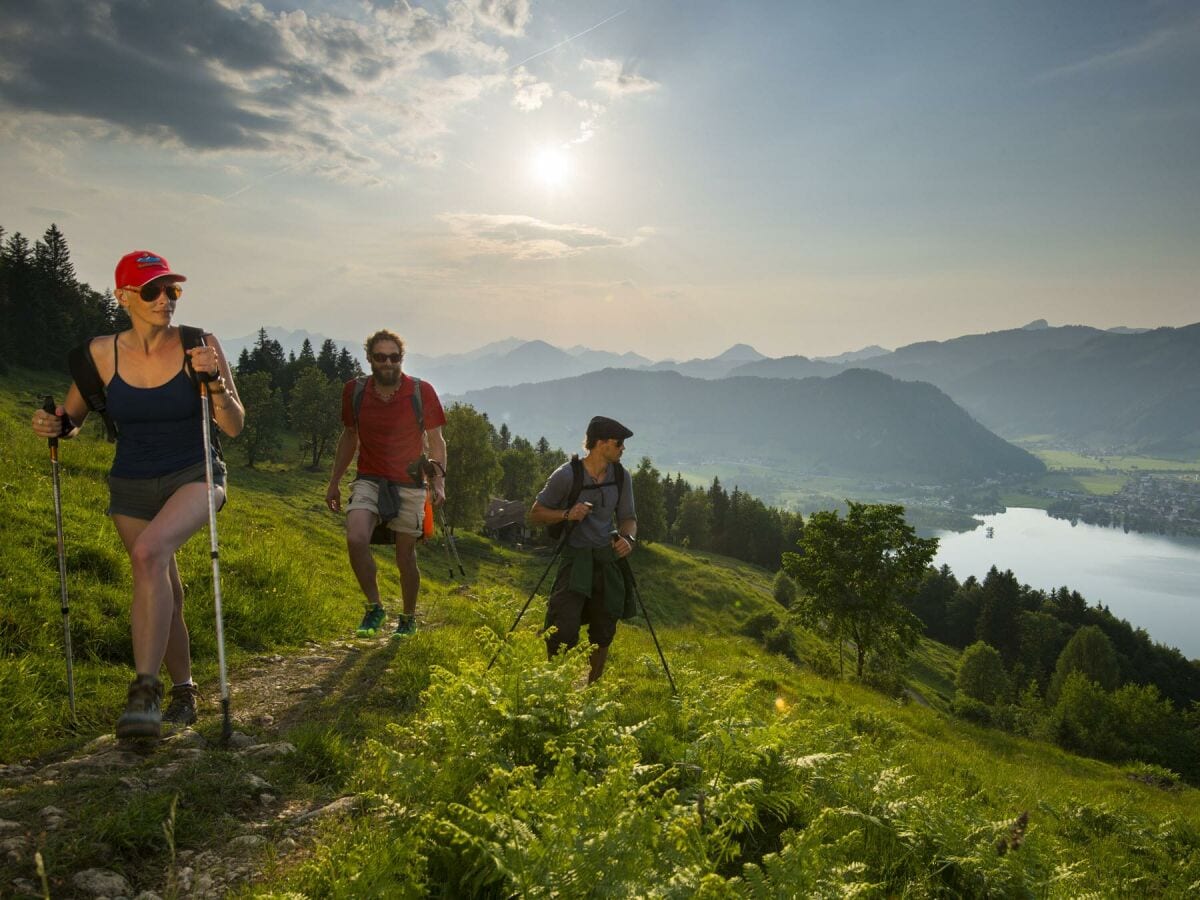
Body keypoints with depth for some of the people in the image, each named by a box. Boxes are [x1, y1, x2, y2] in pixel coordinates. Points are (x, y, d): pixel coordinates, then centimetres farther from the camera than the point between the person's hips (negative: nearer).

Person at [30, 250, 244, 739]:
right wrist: (53, 425, -12)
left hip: (193, 476, -3)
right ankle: (183, 692, 30)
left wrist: (215, 381, -27)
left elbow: (235, 426, -10)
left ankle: (145, 690, -29)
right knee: (163, 589, 10)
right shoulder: (102, 353, -5)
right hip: (131, 485, 3)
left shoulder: (199, 344, -12)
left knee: (150, 551, -31)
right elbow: (72, 419, 10)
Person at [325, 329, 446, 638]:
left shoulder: (422, 391, -7)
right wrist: (334, 482, 14)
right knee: (356, 539, -24)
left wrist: (438, 481, -11)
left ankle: (408, 620, 29)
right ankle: (374, 609, -4)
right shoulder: (354, 391, 0)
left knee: (406, 557, 6)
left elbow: (436, 440, 0)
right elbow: (349, 436, 13)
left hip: (409, 485, -1)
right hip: (369, 480, 1)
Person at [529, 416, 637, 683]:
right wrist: (567, 514, -20)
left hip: (608, 559, 5)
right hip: (574, 558, -4)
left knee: (603, 633, 11)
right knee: (563, 631, -14)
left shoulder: (622, 476, 1)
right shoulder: (566, 475, -12)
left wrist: (628, 537, -10)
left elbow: (628, 518, 12)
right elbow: (536, 513, -3)